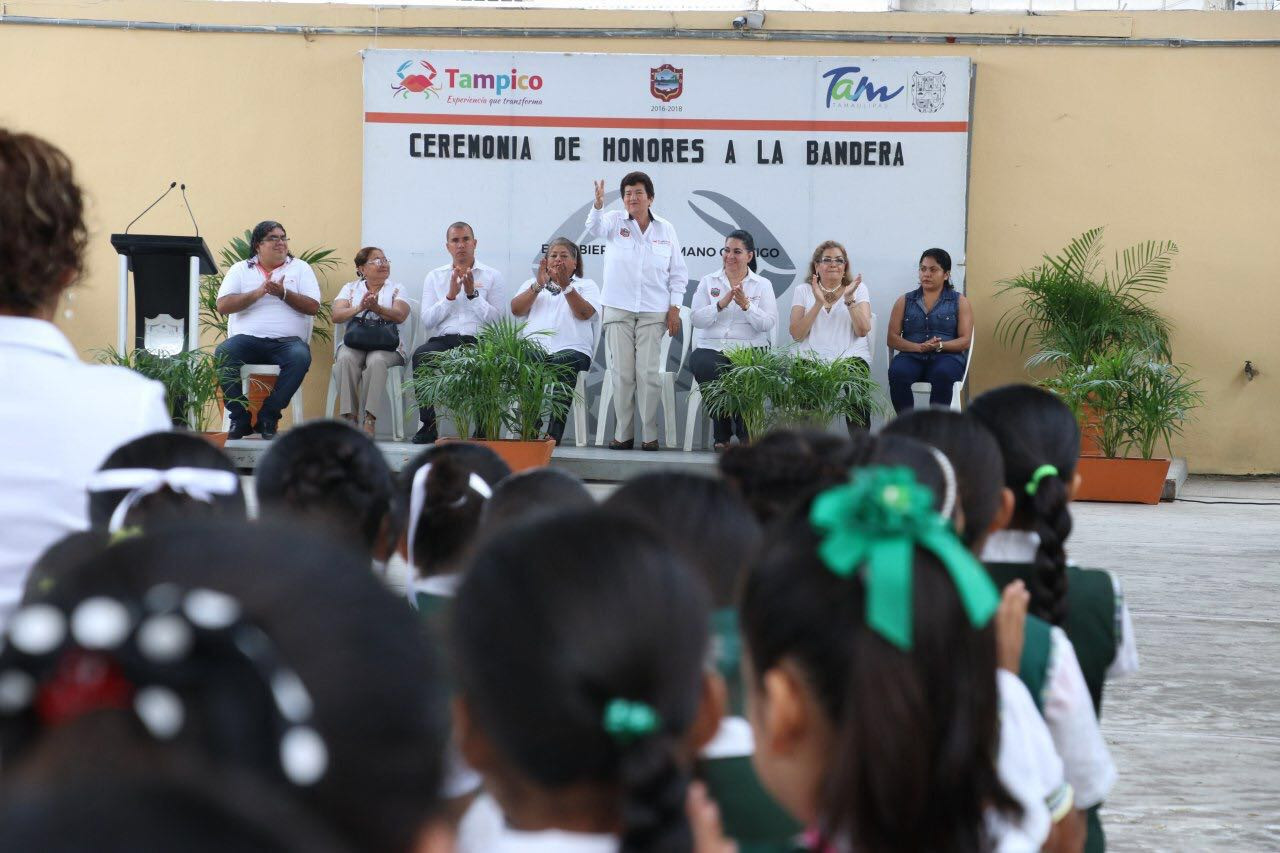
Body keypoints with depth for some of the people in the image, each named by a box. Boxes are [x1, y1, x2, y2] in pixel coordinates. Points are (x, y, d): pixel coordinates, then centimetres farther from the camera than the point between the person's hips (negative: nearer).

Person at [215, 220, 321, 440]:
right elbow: (223, 306, 1)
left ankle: (268, 417, -22)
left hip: (287, 340, 0)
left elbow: (313, 306, 4)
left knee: (300, 356, -35)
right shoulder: (240, 270, 16)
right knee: (223, 354, -32)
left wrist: (283, 294, -8)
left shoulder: (300, 268, 16)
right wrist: (258, 293, -7)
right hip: (247, 338, 0)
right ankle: (240, 417, -20)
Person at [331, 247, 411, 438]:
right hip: (354, 342, 1)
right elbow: (337, 315, 0)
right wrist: (359, 308, -18)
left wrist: (376, 308, -24)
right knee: (346, 358, -34)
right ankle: (349, 418, -35)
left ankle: (369, 422, -39)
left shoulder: (396, 289, 14)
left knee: (377, 360, -36)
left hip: (387, 345, -1)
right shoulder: (350, 288, 18)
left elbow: (399, 316, -6)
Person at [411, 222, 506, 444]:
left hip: (477, 340, -1)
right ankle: (428, 425, -27)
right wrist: (451, 295, -3)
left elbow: (497, 319, 2)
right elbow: (427, 320, 7)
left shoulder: (492, 276, 13)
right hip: (443, 340, 1)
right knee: (420, 355, -33)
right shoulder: (435, 276, 18)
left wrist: (472, 294, -5)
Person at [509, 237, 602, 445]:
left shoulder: (586, 285, 22)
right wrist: (539, 285, 0)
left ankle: (554, 433, -43)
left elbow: (585, 313, 0)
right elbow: (516, 309, 10)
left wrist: (566, 286, -10)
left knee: (566, 362, -38)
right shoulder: (532, 284, 30)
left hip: (571, 348, -2)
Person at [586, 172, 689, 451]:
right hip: (619, 310, 0)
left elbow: (678, 272, 11)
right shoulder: (615, 222, 4)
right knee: (622, 373, 0)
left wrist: (675, 308, 3)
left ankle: (650, 435, 0)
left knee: (649, 373, -5)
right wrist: (598, 205, -39)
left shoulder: (665, 229, 8)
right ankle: (623, 434, 6)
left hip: (653, 313, 0)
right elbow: (595, 229, -19)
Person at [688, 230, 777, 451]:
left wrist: (746, 304, -15)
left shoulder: (762, 285, 13)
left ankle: (746, 433, -15)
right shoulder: (708, 282, 16)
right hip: (711, 348, 1)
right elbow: (695, 319, 2)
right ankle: (721, 434, -19)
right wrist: (721, 304, -11)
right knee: (704, 365, -34)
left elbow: (768, 324, -1)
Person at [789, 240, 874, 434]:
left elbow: (863, 330, -1)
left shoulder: (858, 289, 13)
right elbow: (797, 334, 0)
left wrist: (849, 299, -10)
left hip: (851, 355, 0)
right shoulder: (803, 291, 14)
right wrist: (818, 303, -7)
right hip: (814, 358, 0)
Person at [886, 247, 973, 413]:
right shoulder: (904, 301, 19)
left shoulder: (960, 302, 14)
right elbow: (892, 339, 9)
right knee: (897, 372, -34)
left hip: (947, 357, -1)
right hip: (912, 356, 1)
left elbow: (965, 341, 4)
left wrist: (940, 346, -16)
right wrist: (919, 347, -10)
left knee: (942, 375, -38)